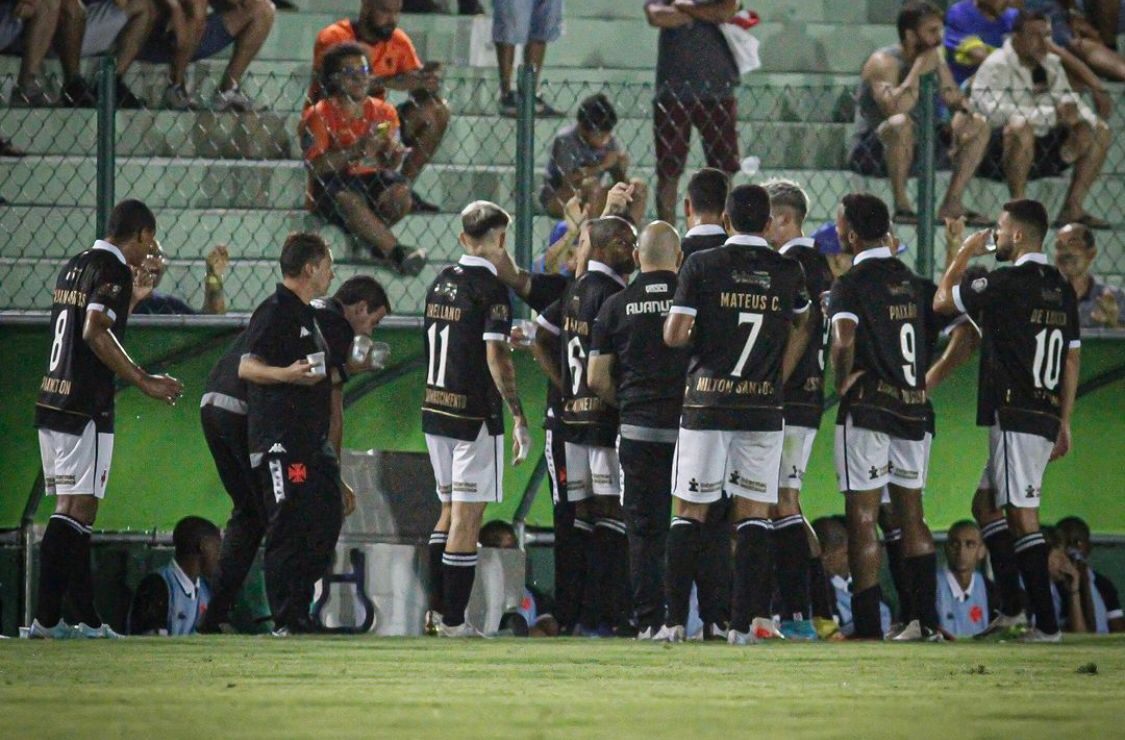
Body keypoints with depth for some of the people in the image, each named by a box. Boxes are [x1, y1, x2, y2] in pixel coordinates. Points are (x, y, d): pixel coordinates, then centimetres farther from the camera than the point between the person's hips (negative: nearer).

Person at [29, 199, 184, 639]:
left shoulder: (75, 266, 18)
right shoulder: (113, 270, -9)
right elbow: (96, 334, -21)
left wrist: (132, 298, 34)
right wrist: (144, 382, -19)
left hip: (51, 401, 9)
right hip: (85, 406, -9)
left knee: (74, 511, 10)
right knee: (76, 511, -11)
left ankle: (87, 618, 10)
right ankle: (46, 618, -16)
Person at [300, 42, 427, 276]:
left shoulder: (383, 112, 9)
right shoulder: (319, 116, -4)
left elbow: (389, 164, 6)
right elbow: (316, 166, -15)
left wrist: (393, 154, -20)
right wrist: (357, 150, -25)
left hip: (372, 179, 4)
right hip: (331, 185, -4)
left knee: (400, 192, -28)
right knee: (349, 199, -38)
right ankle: (397, 253, -41)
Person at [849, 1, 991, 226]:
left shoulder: (933, 59, 5)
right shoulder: (884, 63, -18)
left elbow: (956, 103, 10)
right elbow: (894, 108, -35)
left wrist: (960, 123, -13)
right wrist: (918, 70, -26)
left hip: (915, 150, 8)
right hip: (871, 153, -8)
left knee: (979, 125, 2)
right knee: (901, 123, -40)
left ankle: (952, 204, -3)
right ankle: (901, 205, -27)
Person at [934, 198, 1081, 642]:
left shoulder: (1006, 283, -12)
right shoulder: (1061, 289, 12)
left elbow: (942, 301, 0)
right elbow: (1072, 359, 15)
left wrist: (964, 254, 14)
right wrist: (1064, 423, 19)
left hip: (1014, 417, -9)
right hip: (1046, 418, 9)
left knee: (1022, 514, -8)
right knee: (985, 503, 18)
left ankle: (1046, 623, -11)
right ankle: (1011, 609, 14)